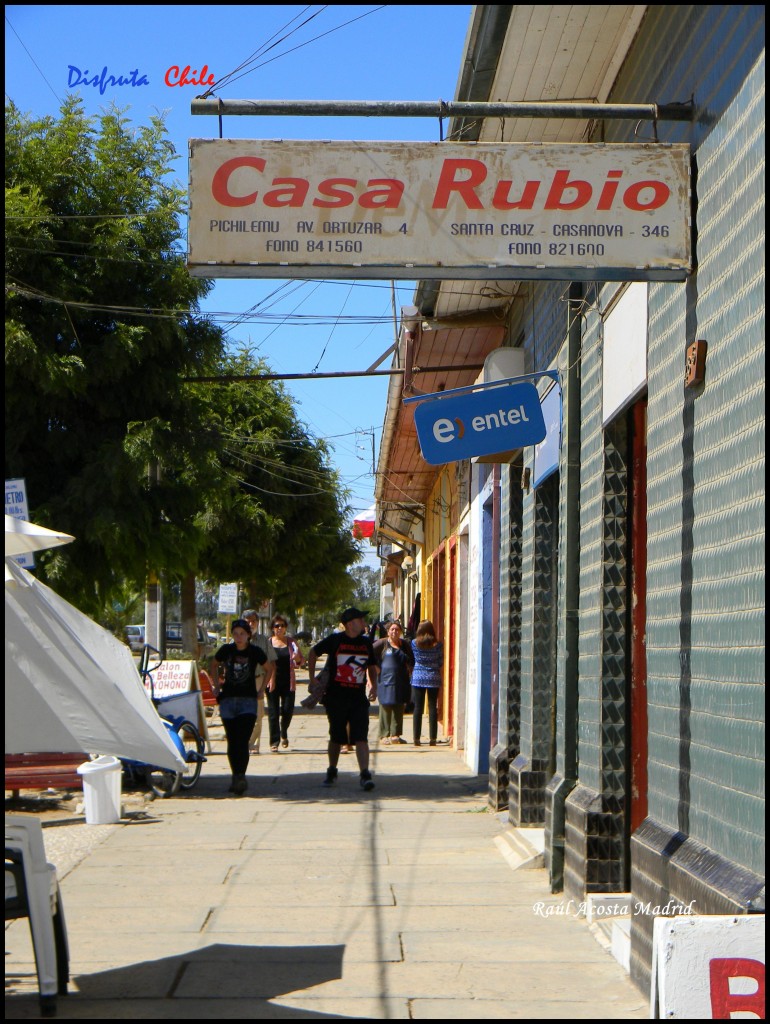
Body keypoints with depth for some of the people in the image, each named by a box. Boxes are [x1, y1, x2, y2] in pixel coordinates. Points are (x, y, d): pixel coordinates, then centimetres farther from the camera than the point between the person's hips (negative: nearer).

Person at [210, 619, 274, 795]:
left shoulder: (255, 652, -3)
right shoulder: (226, 650, 2)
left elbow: (269, 668, 14)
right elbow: (214, 665, 21)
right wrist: (216, 685, 13)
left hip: (248, 701, -3)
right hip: (228, 699, 3)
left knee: (242, 741, -15)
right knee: (232, 742, 6)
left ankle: (240, 777, -21)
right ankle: (236, 777, 14)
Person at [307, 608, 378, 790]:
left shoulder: (366, 642, 8)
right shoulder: (335, 640, -2)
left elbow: (372, 667, 19)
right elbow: (313, 653, 9)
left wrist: (374, 686, 3)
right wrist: (312, 678, 4)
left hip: (358, 698, 1)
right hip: (336, 697, -1)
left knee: (361, 737, -11)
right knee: (336, 737, 11)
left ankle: (365, 775, -16)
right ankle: (332, 772, 28)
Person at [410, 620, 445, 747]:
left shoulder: (414, 643, -3)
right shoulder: (438, 644, -3)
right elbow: (441, 664, 3)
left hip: (418, 679, 0)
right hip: (433, 679, 0)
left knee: (418, 708, 4)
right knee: (433, 708, 3)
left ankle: (416, 738, 4)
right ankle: (433, 738, 2)